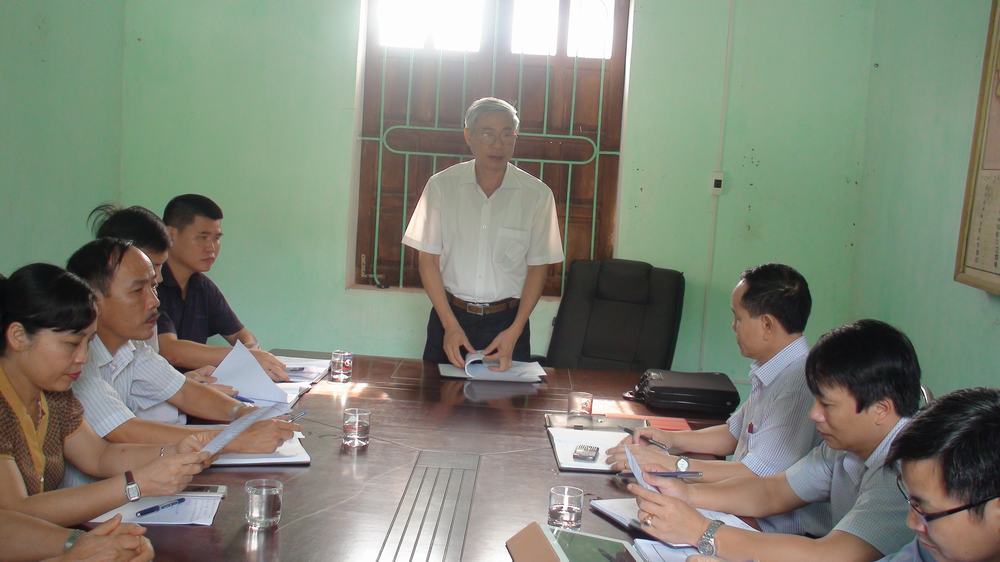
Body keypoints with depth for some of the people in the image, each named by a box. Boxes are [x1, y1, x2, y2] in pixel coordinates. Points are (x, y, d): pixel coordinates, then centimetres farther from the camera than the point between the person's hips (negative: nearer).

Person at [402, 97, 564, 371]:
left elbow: (538, 267, -1)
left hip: (507, 320, 0)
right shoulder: (441, 185, -6)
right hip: (450, 314, 1)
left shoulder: (537, 194, -7)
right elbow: (428, 259, -3)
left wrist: (515, 331, -9)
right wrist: (450, 325, -11)